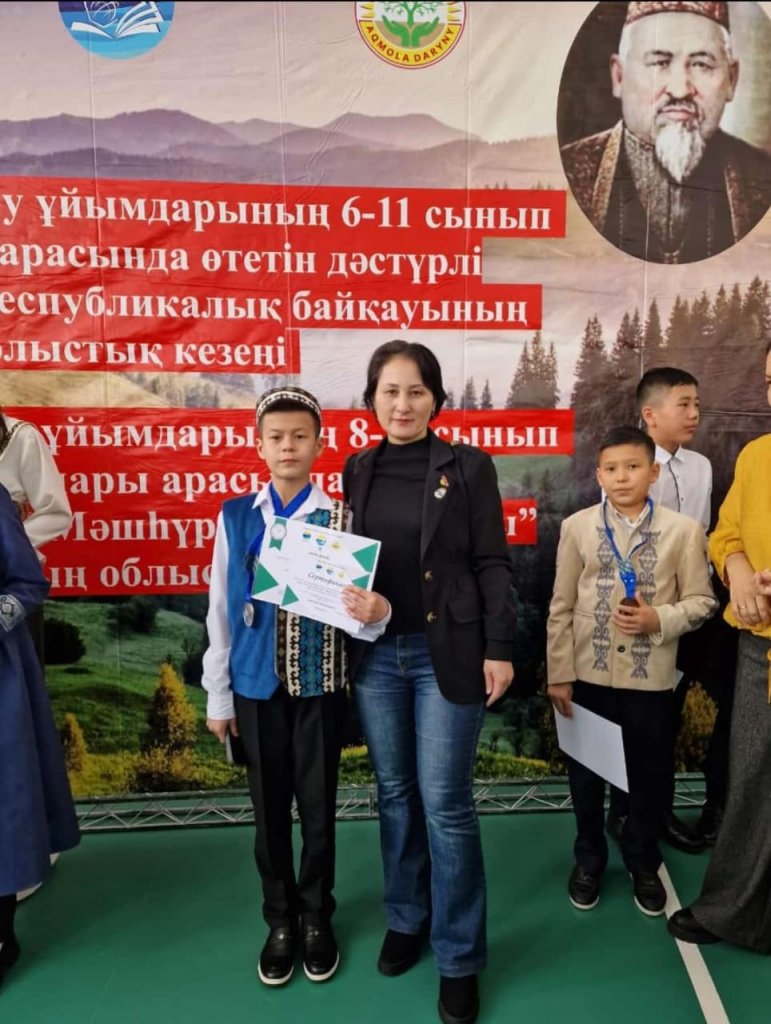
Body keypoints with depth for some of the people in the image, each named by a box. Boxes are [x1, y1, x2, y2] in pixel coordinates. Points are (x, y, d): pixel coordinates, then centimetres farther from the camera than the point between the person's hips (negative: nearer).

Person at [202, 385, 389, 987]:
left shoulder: (342, 520, -6)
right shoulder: (236, 518, 0)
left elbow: (357, 614, -9)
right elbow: (220, 610, 3)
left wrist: (376, 612, -33)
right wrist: (218, 696, 4)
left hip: (320, 687, -1)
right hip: (256, 687, 2)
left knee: (318, 807, 11)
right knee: (269, 809, 14)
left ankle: (317, 919, 35)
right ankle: (281, 921, 36)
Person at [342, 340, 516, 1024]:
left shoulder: (468, 466, -4)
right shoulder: (359, 470, 6)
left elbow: (492, 564, -5)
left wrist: (499, 648, -10)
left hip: (447, 652, -4)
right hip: (375, 653, 4)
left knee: (445, 802, 1)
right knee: (395, 793, 16)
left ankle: (459, 957, 20)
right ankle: (406, 918, 37)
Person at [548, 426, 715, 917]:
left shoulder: (683, 530, -6)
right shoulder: (577, 527, -4)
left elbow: (701, 601, -1)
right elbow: (561, 607, -2)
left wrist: (659, 619, -20)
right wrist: (559, 673, -3)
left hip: (650, 677, 0)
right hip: (588, 674, 1)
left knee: (649, 775, 14)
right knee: (586, 772, 15)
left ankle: (643, 863, 38)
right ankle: (589, 859, 37)